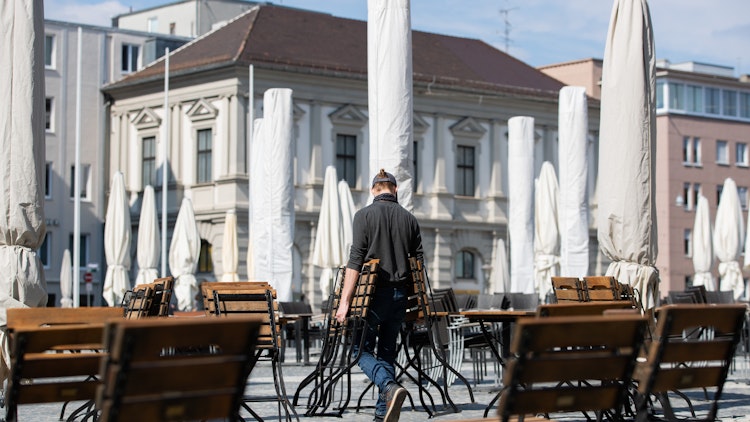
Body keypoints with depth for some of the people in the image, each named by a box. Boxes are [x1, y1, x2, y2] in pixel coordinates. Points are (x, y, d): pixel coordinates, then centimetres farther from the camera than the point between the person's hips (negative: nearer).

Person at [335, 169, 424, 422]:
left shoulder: (364, 216, -4)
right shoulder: (409, 219, 8)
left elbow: (355, 261, -12)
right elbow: (419, 262, 9)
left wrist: (345, 301, -12)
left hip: (373, 293, -4)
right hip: (399, 295, 4)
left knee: (362, 349, 3)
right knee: (387, 352, 13)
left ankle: (390, 387, -24)